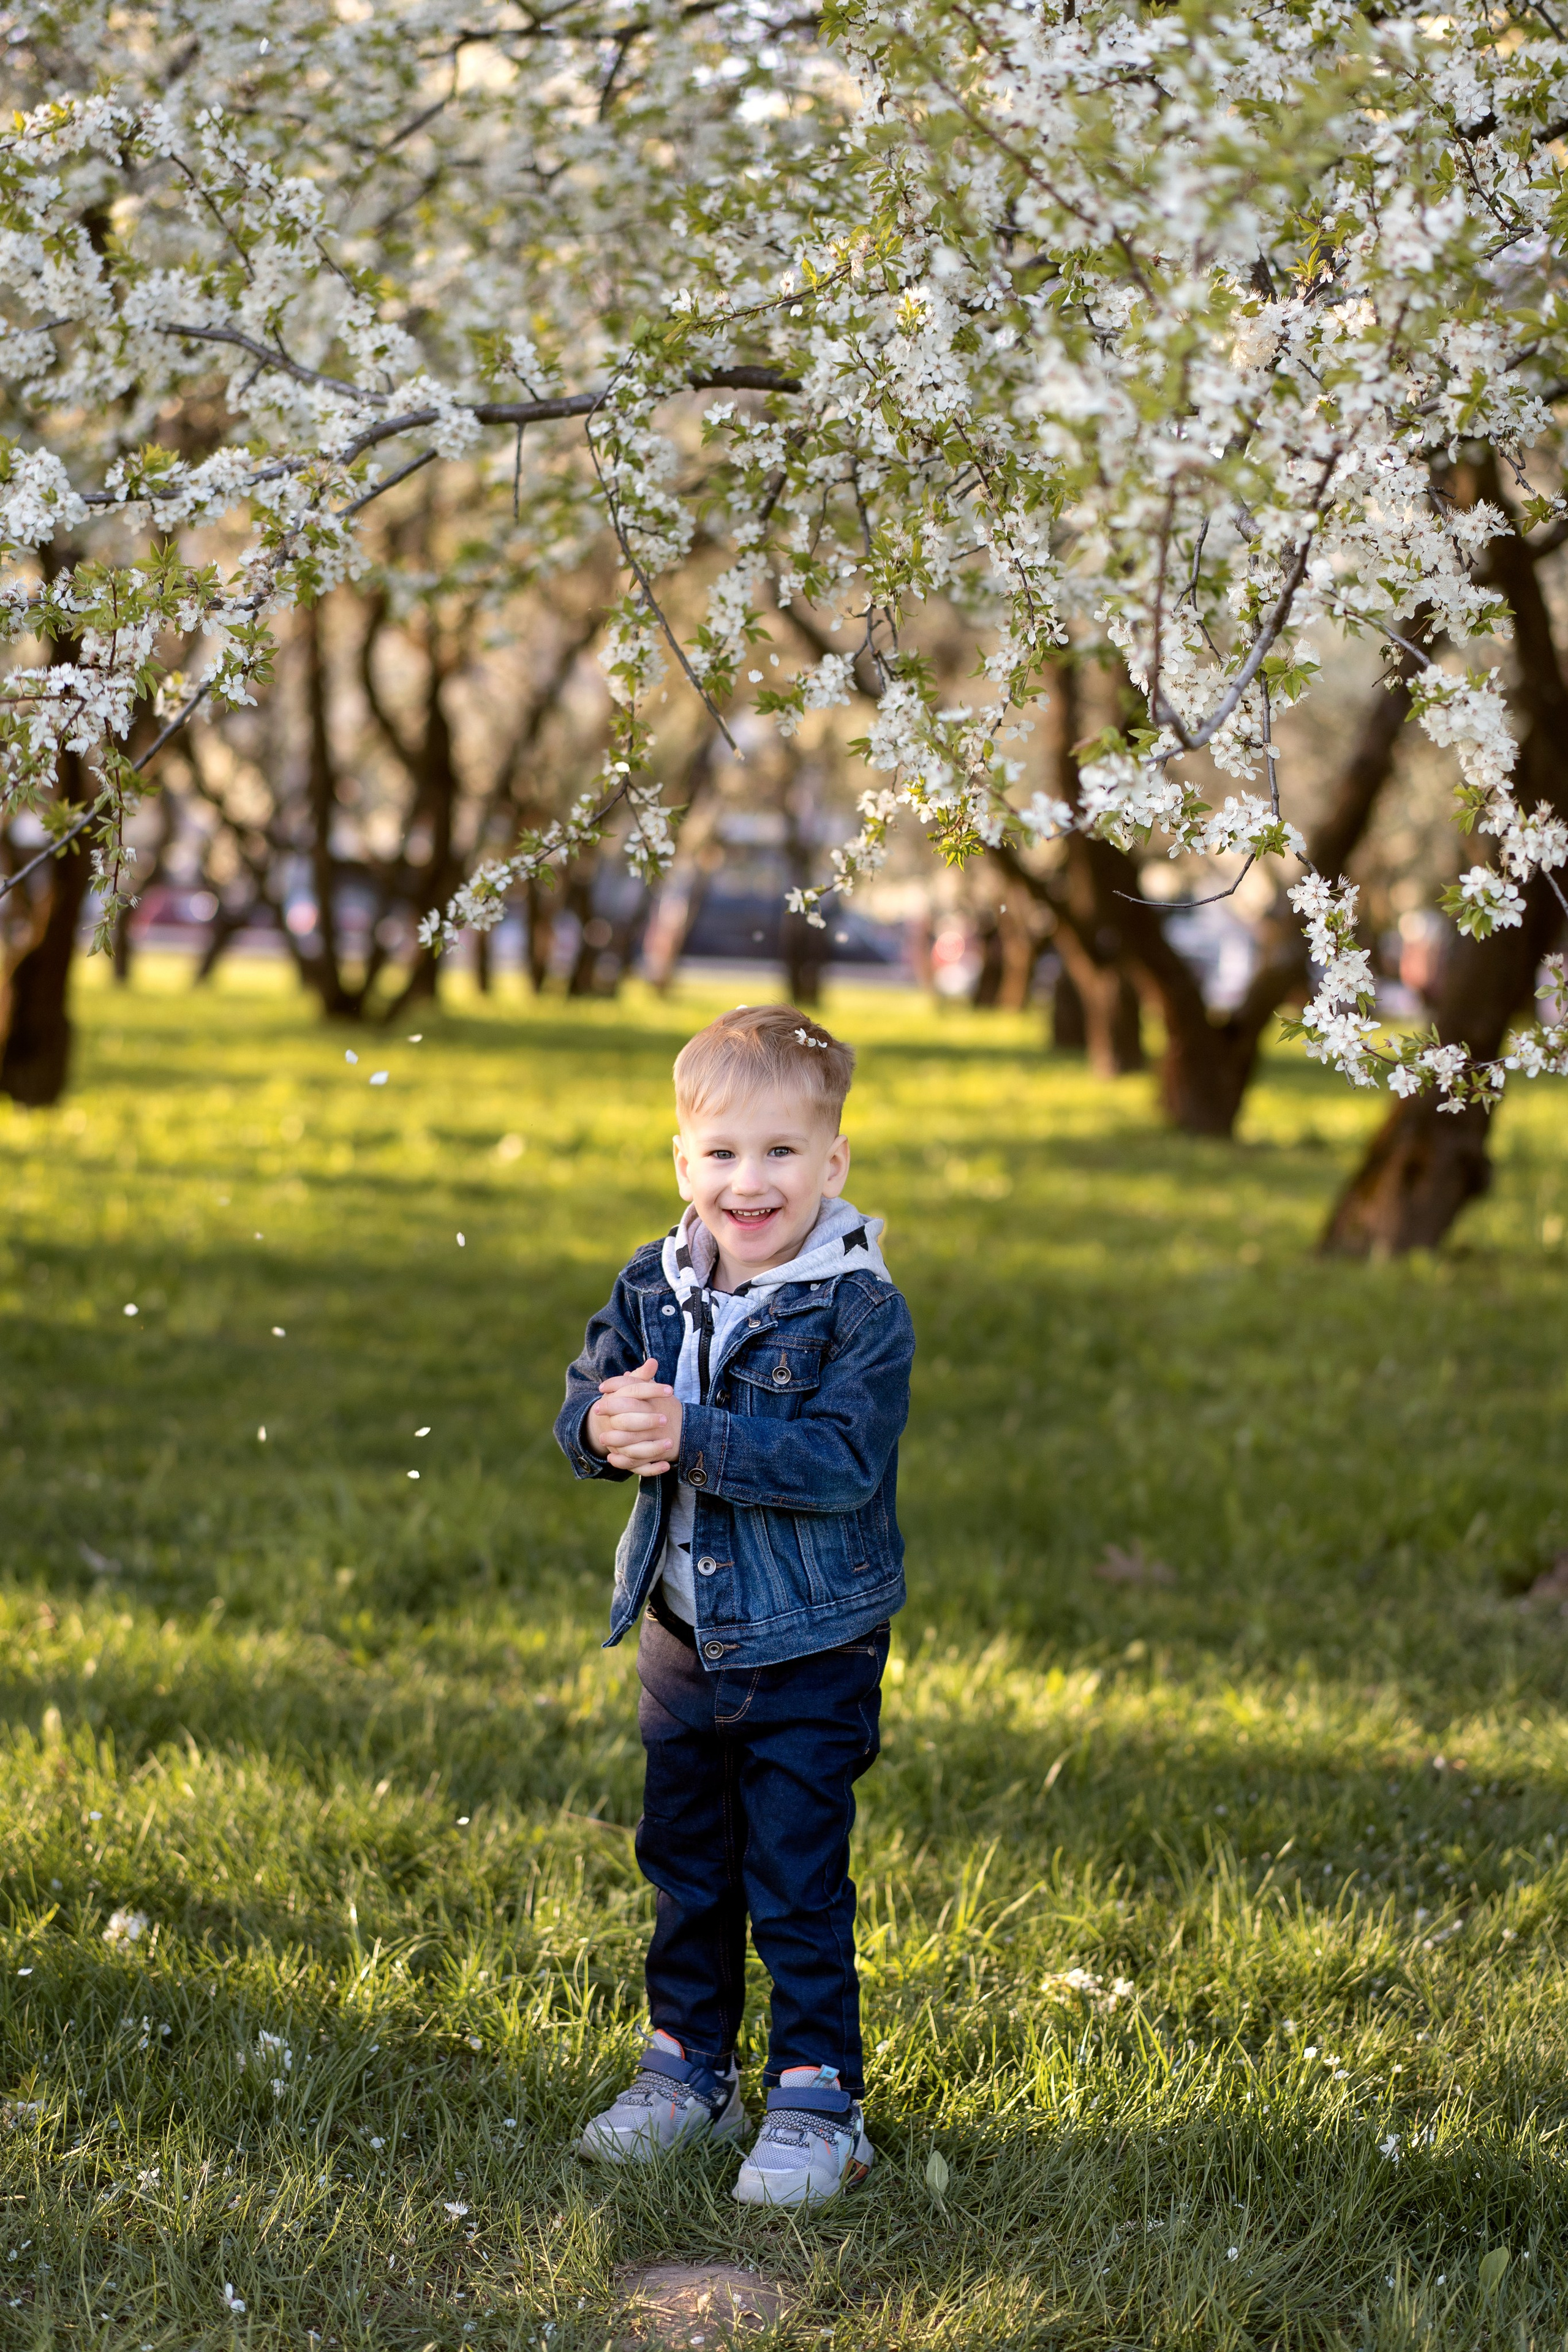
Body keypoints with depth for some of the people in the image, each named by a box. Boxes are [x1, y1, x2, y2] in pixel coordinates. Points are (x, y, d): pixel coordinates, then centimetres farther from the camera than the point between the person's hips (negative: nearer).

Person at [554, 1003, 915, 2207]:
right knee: (686, 1868, 18)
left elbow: (842, 1463, -26)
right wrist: (609, 1425, -24)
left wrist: (690, 1436, -32)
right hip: (682, 1636, 6)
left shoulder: (862, 1311, -16)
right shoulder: (652, 1289, 2)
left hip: (810, 1653, -6)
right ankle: (688, 2068, 33)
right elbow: (582, 1410, 0)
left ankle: (818, 2099, 13)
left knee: (798, 1881, 0)